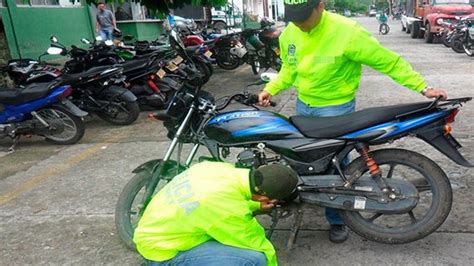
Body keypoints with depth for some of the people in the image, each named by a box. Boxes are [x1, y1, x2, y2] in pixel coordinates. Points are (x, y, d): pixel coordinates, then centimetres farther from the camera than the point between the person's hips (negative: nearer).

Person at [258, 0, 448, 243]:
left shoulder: (346, 32, -23)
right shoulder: (289, 34, -3)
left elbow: (389, 61, -18)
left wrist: (423, 88, -19)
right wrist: (270, 89, 2)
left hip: (335, 108, -6)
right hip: (303, 105, 6)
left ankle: (337, 220, 20)